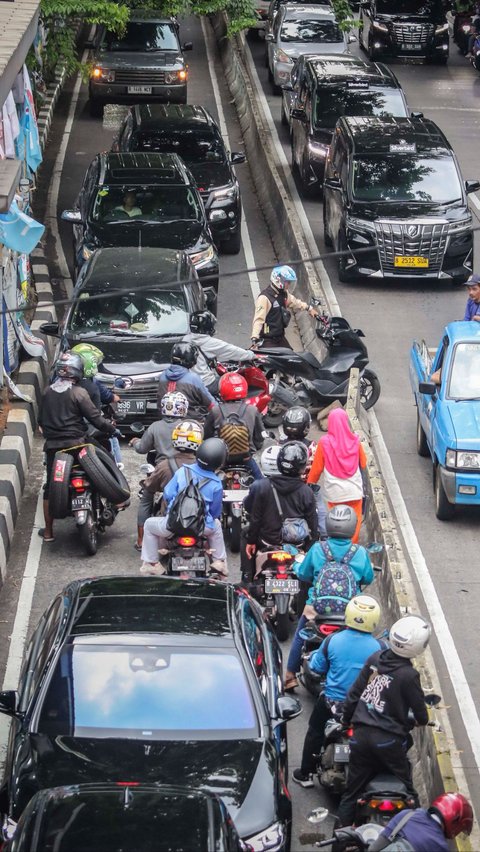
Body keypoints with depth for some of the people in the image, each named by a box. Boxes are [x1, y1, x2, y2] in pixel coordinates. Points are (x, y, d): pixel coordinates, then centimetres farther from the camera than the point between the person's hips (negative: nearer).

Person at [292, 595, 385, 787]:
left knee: (315, 733, 23)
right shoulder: (380, 647, -20)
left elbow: (317, 667, -2)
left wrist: (313, 655, 20)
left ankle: (306, 774, 33)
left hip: (331, 702, 1)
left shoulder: (332, 641, -16)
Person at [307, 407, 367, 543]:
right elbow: (363, 464, 3)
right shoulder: (354, 440, -9)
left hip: (335, 491, -1)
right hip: (354, 490, 1)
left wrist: (310, 483, 9)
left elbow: (317, 467, -6)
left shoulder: (324, 442, -13)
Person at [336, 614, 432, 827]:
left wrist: (346, 718, 19)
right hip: (388, 740, -5)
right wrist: (422, 720, 17)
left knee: (352, 792, 12)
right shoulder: (409, 675, -17)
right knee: (407, 792, 11)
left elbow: (354, 692, 6)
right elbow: (420, 712, -6)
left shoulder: (375, 659, -2)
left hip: (360, 735, 5)